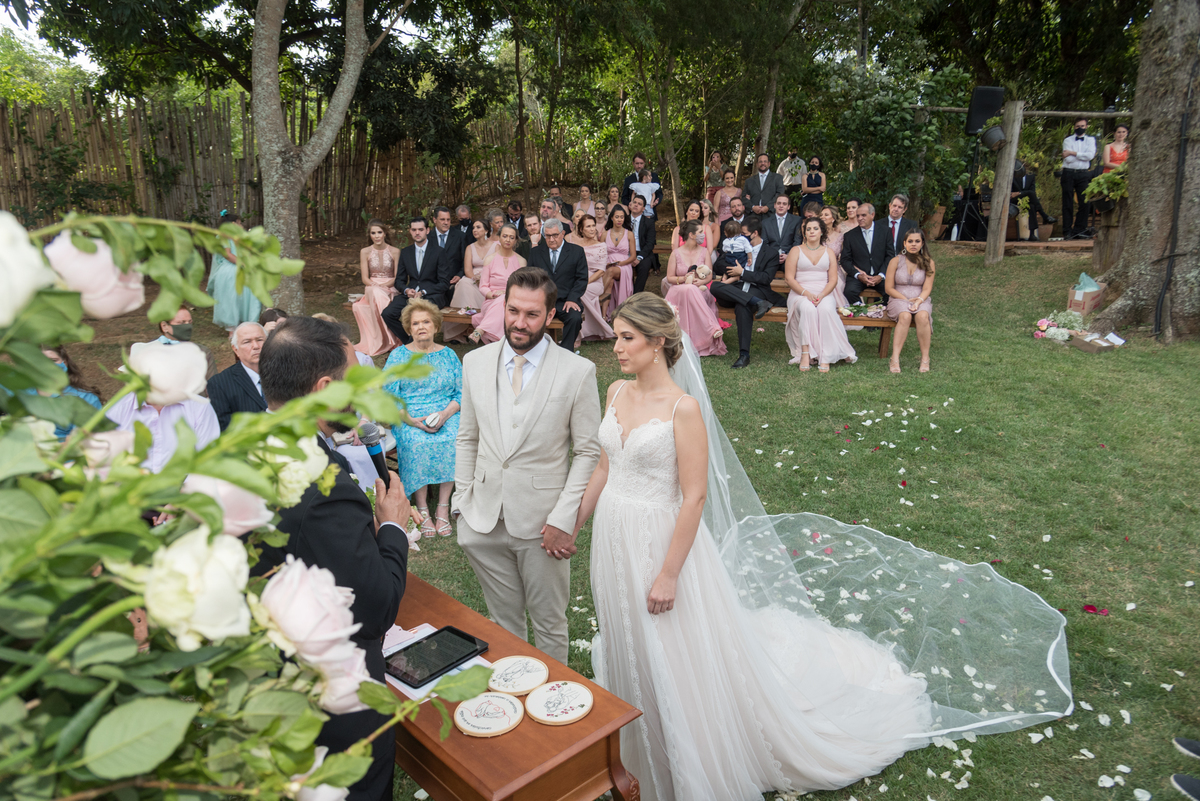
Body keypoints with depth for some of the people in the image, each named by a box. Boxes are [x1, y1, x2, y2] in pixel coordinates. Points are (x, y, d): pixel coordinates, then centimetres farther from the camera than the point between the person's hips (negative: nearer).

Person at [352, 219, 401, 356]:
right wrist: (375, 286, -17)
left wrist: (383, 285, -16)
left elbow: (397, 277, 1)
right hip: (372, 287, 1)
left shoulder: (395, 251, 2)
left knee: (377, 293, -37)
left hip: (389, 289, -1)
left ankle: (389, 340, -33)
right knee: (376, 293, -37)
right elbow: (365, 278, 3)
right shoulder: (365, 252, 6)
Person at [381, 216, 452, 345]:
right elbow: (399, 280, 15)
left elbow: (444, 283, -4)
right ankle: (408, 342, -3)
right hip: (411, 293, 5)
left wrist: (423, 292, -17)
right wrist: (406, 290, -9)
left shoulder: (438, 252, -1)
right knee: (387, 313, -20)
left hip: (432, 294, -5)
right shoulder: (405, 252, 13)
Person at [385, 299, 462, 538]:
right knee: (418, 444, -33)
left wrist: (445, 414, -13)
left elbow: (461, 394, 7)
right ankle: (422, 509, -23)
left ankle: (443, 507, -22)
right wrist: (410, 419, -15)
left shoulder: (448, 355, 13)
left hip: (446, 416, 1)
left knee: (454, 441, -30)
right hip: (408, 418, -1)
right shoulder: (398, 355, 8)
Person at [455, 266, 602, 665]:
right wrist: (462, 502, 6)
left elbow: (588, 452, -7)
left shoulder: (578, 371, -10)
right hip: (484, 519, 3)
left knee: (549, 624, 14)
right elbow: (467, 439, 10)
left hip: (542, 523, -3)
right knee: (503, 619, 19)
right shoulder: (475, 363, 2)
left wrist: (563, 520, -12)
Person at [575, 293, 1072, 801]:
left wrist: (668, 574, -18)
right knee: (632, 655, 25)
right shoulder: (616, 394, -1)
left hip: (663, 543, -7)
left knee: (679, 663, 10)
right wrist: (572, 525, 12)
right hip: (614, 543, 7)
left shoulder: (683, 408, -21)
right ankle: (642, 759, 49)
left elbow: (694, 497, -20)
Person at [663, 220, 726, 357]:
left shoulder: (704, 252, 12)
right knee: (689, 290, -38)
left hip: (700, 291, 1)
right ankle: (713, 329, -42)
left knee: (692, 289, -37)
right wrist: (683, 279, -14)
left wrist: (699, 282, -15)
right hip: (679, 292, -1)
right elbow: (669, 277, 4)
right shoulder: (676, 253, 5)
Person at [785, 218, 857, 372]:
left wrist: (821, 295, -13)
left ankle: (825, 357, -36)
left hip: (824, 294, 1)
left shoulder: (829, 252, 16)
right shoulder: (796, 251, 11)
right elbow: (789, 278, 1)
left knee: (826, 309, -34)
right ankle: (805, 354, -38)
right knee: (807, 308, -36)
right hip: (800, 293, -1)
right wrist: (807, 294, -14)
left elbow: (833, 280, 7)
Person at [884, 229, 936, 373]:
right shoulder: (895, 261, 1)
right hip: (898, 299, -1)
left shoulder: (928, 263, 5)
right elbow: (889, 288, 0)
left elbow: (927, 288, -1)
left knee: (923, 316, -34)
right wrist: (906, 300, -10)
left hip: (920, 300, 1)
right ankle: (895, 359, -39)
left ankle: (925, 359, -28)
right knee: (905, 316, -36)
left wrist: (918, 301, -21)